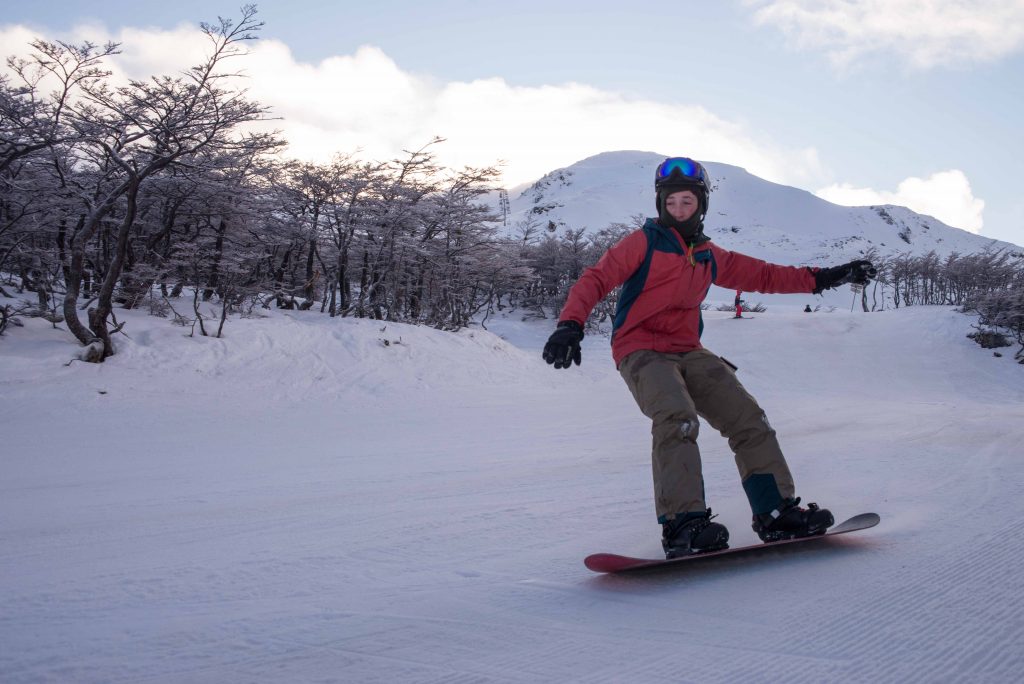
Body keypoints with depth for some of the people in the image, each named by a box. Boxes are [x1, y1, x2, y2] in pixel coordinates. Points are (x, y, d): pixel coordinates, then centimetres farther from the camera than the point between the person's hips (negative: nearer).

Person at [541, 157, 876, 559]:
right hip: (641, 350, -6)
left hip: (688, 353, 7)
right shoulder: (645, 242, 0)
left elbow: (763, 275, 26)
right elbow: (597, 279, -9)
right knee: (678, 418, -31)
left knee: (748, 418, -3)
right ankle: (683, 525, -36)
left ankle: (775, 513, 4)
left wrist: (824, 278, 23)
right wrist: (570, 324, -26)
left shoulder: (710, 258, 18)